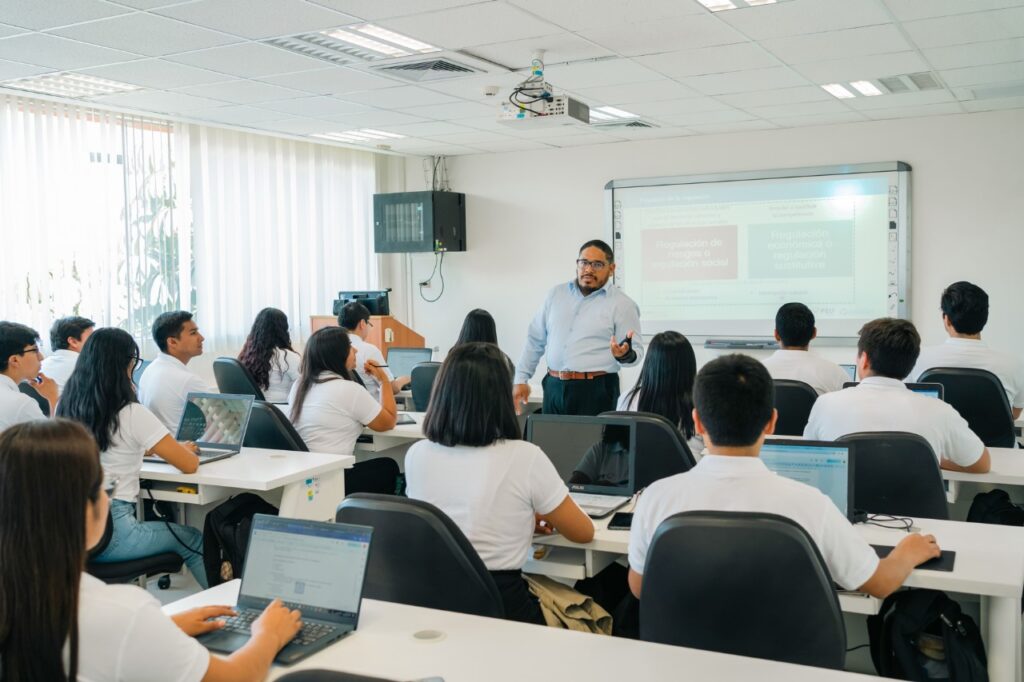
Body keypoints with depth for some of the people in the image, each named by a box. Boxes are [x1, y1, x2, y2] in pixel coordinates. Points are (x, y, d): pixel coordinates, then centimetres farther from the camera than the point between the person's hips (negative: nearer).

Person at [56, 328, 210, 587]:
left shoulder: (66, 408, 5)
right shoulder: (132, 414, -14)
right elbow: (190, 465, -7)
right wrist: (183, 449, 14)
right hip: (109, 531, -7)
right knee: (195, 542, 17)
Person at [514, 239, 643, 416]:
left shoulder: (622, 304, -1)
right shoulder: (556, 294, 12)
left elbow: (636, 351, -3)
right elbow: (535, 340, 17)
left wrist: (625, 354, -26)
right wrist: (521, 379, 12)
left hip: (596, 391, -4)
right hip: (554, 387, 4)